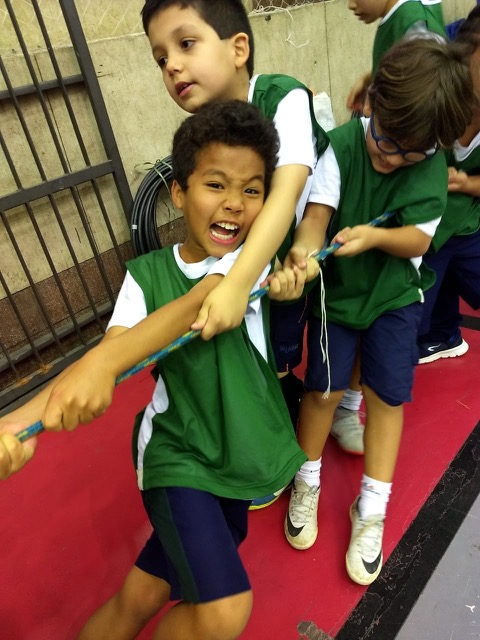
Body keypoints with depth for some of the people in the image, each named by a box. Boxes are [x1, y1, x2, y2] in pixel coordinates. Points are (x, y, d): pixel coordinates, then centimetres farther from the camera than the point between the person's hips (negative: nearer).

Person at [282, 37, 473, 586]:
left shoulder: (432, 164, -11)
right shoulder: (343, 144, -15)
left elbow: (420, 238, -13)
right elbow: (318, 211, -25)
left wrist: (377, 236, -33)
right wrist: (303, 253, -46)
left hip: (395, 294, 1)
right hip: (336, 287, 0)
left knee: (386, 395, 2)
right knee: (323, 388, 2)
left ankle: (371, 509, 21)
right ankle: (307, 483, 28)